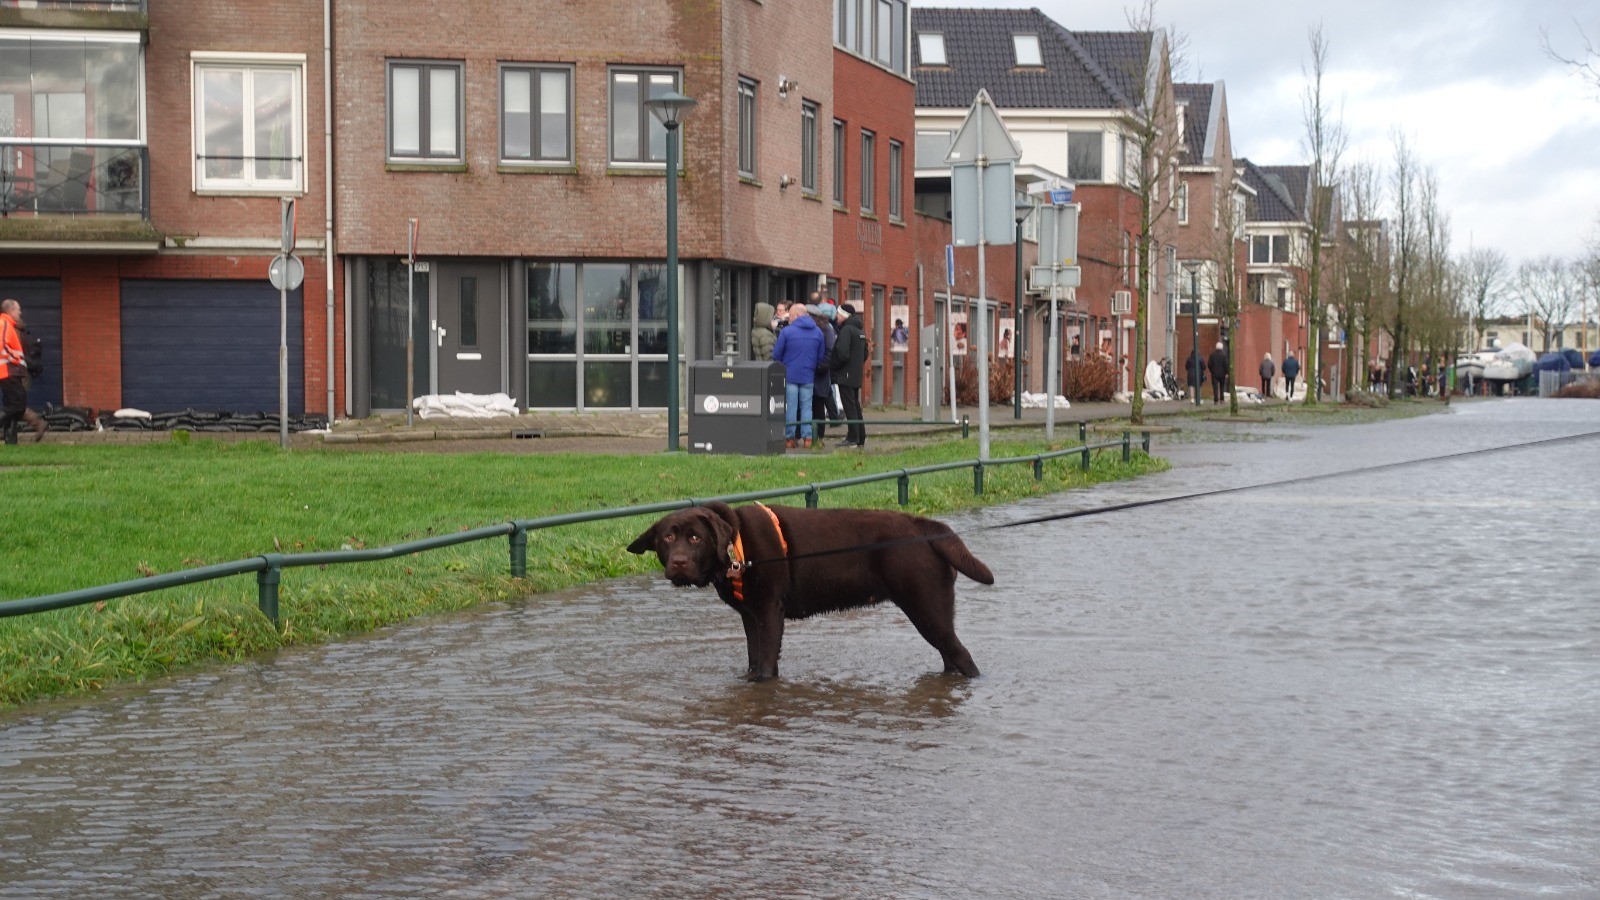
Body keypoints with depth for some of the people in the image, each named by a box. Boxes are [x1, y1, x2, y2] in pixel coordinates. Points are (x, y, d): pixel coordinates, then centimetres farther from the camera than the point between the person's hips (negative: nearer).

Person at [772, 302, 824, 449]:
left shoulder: (786, 331, -8)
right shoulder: (818, 332, 5)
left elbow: (776, 355, -2)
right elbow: (821, 356, 11)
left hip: (790, 375, -3)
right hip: (808, 376, 3)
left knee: (791, 407, 3)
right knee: (807, 406, 7)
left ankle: (790, 438, 5)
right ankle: (807, 438, 3)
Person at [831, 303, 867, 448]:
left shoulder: (846, 330, -14)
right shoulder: (860, 330, 15)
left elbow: (842, 353, -23)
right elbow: (865, 353, 20)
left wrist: (833, 366, -9)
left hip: (846, 375, -9)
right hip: (856, 376, 9)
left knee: (849, 407, -8)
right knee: (855, 405, 13)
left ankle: (852, 438, -9)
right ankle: (860, 438, 15)